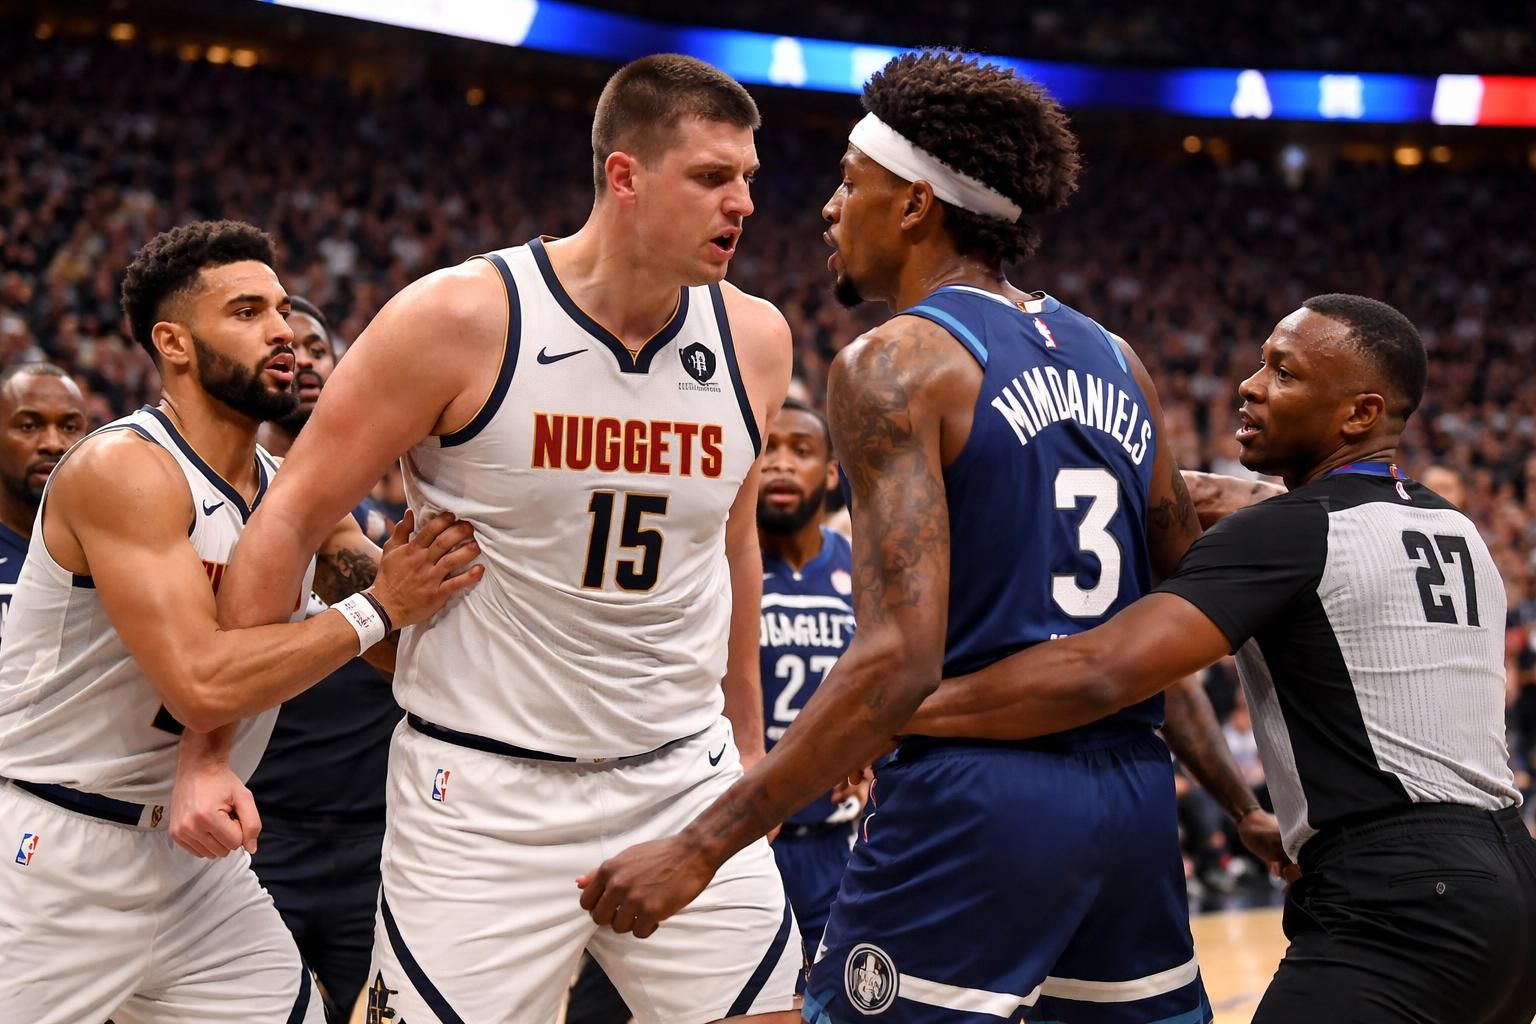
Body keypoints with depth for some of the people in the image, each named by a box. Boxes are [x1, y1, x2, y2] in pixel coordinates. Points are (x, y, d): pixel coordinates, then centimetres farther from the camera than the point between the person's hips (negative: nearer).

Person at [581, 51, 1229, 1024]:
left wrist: (699, 849, -20)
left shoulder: (895, 365, -10)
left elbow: (901, 661, -20)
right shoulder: (1112, 359, 12)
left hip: (972, 795, -7)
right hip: (1134, 796, 7)